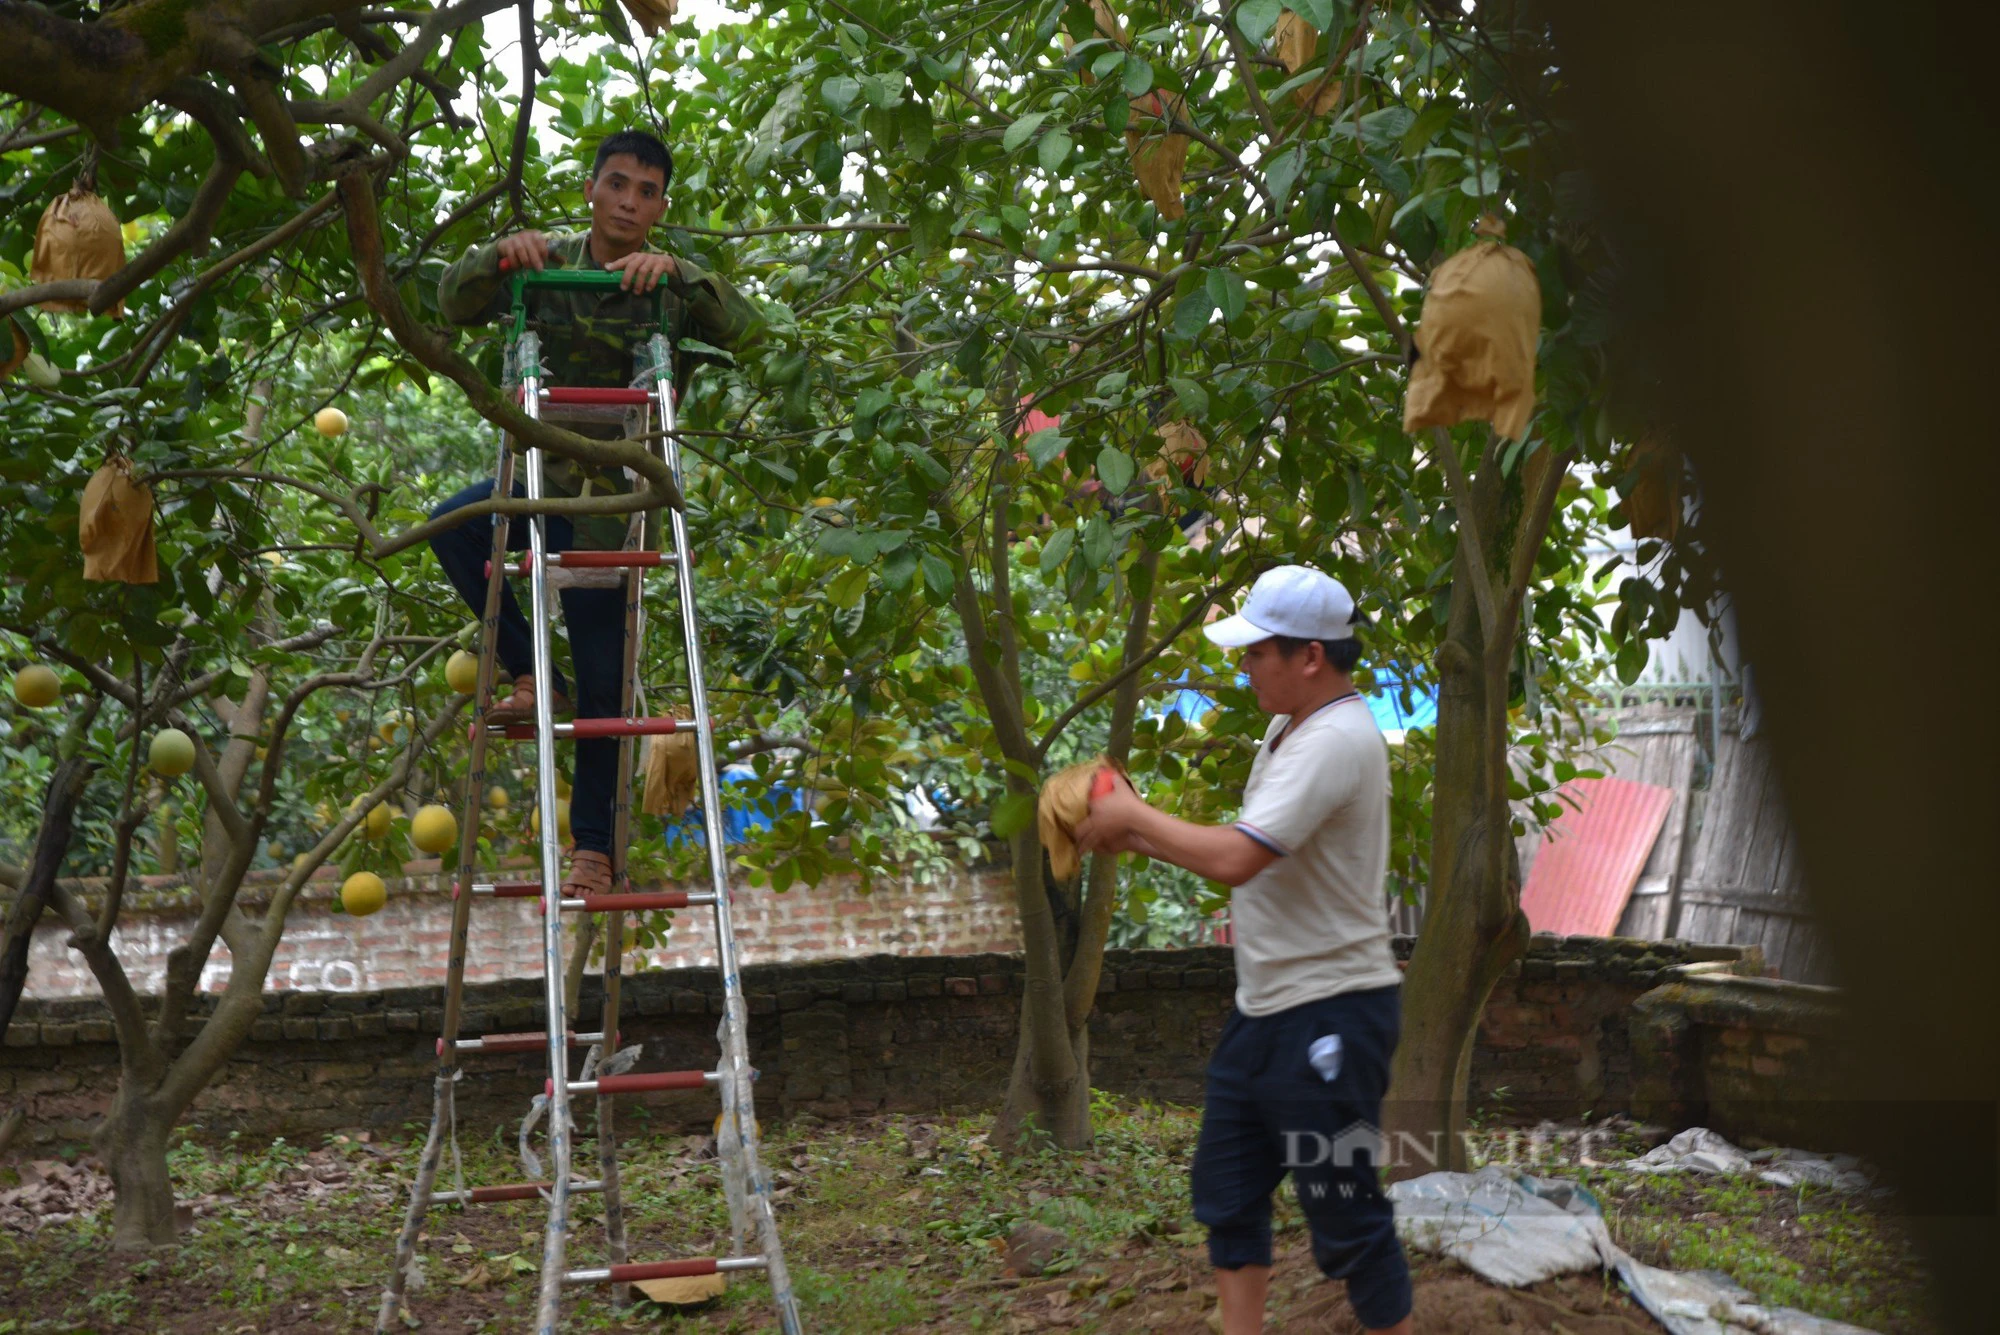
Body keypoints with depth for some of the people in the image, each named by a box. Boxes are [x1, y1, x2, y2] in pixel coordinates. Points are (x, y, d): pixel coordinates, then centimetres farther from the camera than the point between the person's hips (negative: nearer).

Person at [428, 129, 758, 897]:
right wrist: (498, 255, -25)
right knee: (452, 526, -30)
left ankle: (593, 847, 8)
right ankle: (533, 678, -12)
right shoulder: (548, 265, 1)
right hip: (541, 479, 2)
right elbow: (456, 305, -7)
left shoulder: (671, 286, -4)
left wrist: (673, 273, -34)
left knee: (604, 683, -2)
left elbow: (738, 327, -20)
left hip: (612, 502, -2)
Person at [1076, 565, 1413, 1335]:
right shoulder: (1290, 732, 10)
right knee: (1228, 1185, 16)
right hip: (1266, 1008, 10)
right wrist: (1139, 840, 3)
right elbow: (1250, 855, 14)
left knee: (1343, 1212, 0)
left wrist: (1134, 817, -16)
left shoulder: (1336, 742, -22)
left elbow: (1235, 859, -30)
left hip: (1329, 1014, -10)